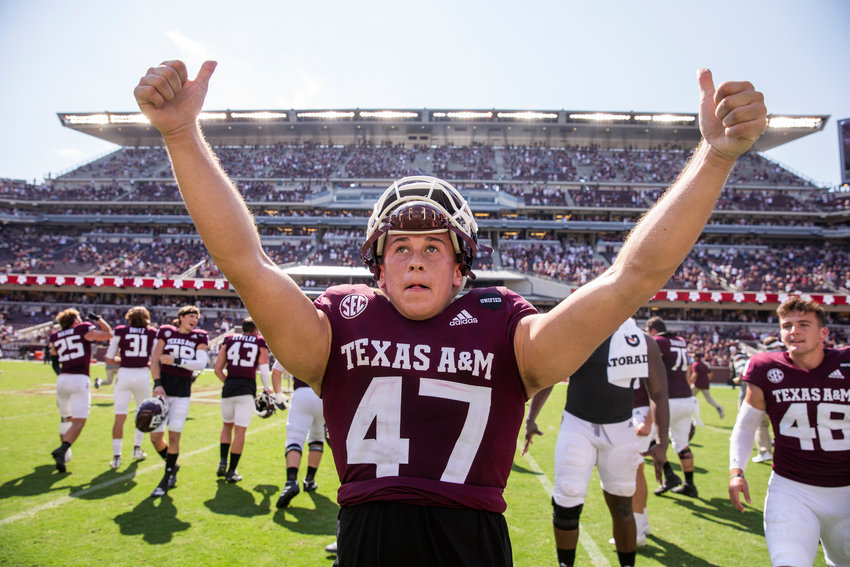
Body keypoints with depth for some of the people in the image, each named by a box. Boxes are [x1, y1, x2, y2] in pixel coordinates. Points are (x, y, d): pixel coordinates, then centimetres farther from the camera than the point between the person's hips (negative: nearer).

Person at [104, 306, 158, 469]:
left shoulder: (120, 331, 4)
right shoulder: (153, 333, 4)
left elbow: (109, 359, 5)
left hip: (124, 375, 0)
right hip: (143, 375, 1)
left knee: (120, 417, 3)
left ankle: (116, 456, 1)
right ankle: (137, 449, 24)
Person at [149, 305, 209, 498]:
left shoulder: (199, 337, 5)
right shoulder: (166, 332, 5)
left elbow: (201, 364, -8)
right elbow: (154, 360, 1)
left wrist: (175, 360, -15)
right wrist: (157, 384, -11)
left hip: (182, 391, -1)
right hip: (163, 388, 1)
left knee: (174, 436, -1)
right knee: (155, 436, 1)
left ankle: (166, 480, 15)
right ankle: (172, 466, 29)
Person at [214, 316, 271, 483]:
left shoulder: (228, 339, 14)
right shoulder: (260, 342, 8)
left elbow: (218, 369, 11)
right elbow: (264, 369, 1)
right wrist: (266, 388, 16)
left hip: (228, 387, 3)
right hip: (247, 388, -3)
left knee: (227, 425, 23)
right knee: (240, 430, 2)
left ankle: (223, 462, 16)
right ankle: (231, 472, 5)